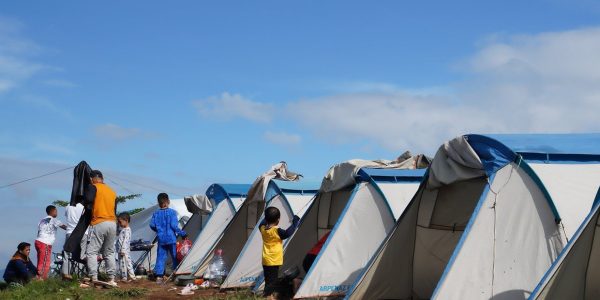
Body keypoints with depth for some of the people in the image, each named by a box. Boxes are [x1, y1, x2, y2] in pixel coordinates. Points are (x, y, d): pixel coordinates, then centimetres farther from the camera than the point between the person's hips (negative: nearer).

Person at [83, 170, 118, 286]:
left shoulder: (94, 187, -2)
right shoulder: (112, 191, 17)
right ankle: (111, 279, 9)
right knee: (109, 253, 13)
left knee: (91, 252, -3)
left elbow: (88, 200, -19)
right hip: (112, 224, 6)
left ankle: (94, 279, -13)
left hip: (99, 223, -6)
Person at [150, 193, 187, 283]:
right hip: (171, 238, -3)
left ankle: (159, 276, -1)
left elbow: (152, 225, 2)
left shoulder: (156, 214, 3)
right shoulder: (172, 212, -9)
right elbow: (174, 225, -14)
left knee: (160, 257, 6)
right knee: (175, 257, 7)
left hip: (161, 239, 3)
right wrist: (182, 233, -4)